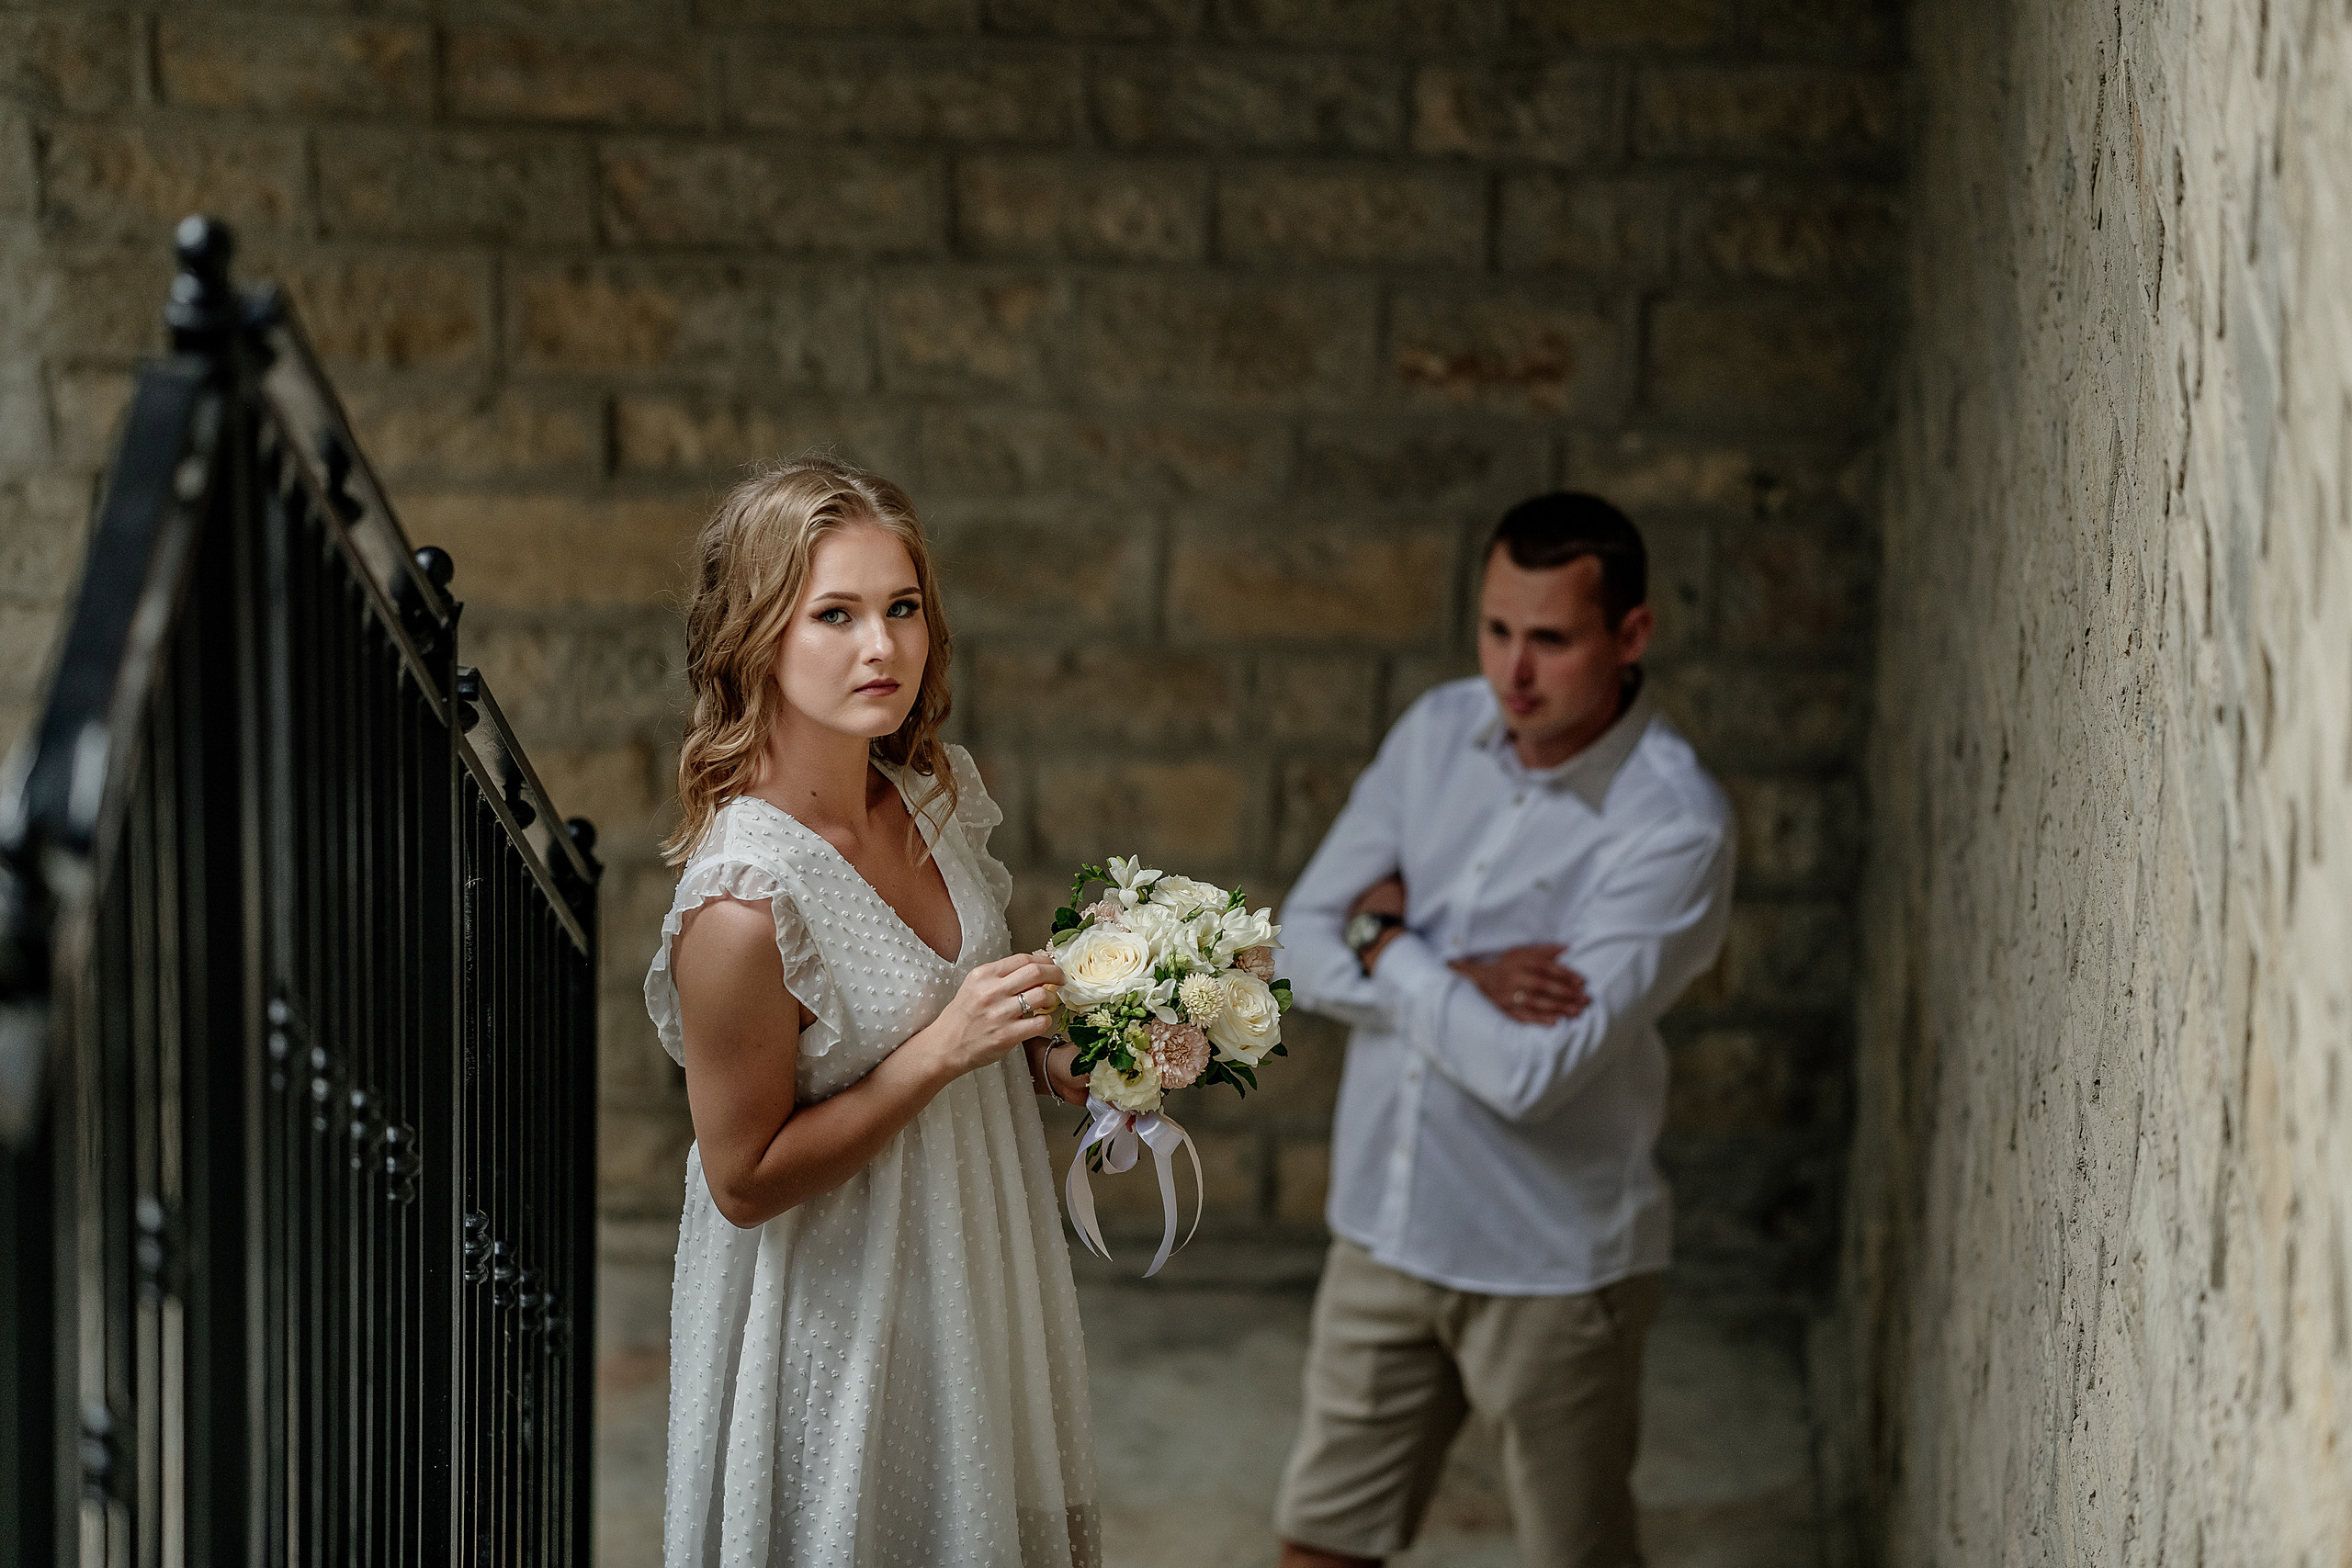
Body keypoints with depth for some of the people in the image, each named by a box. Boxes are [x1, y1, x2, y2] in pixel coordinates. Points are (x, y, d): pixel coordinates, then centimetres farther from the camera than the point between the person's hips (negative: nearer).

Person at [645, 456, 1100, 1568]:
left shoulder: (933, 796, -6)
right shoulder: (744, 903, -29)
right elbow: (744, 1179, -21)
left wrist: (1048, 1053, -4)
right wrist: (942, 1051, -26)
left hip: (969, 1279, 8)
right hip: (837, 1335, -7)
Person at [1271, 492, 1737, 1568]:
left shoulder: (1673, 828, -22)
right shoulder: (1439, 732, -2)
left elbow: (1526, 1071, -28)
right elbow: (1301, 946, -1)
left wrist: (1387, 943, -13)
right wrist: (1457, 981, -19)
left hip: (1553, 1264, -5)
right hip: (1386, 1226, 6)